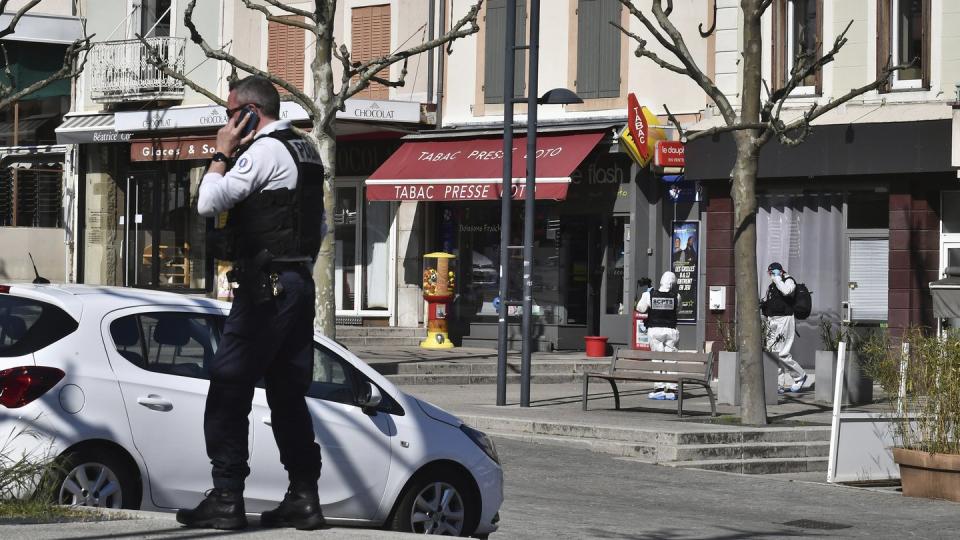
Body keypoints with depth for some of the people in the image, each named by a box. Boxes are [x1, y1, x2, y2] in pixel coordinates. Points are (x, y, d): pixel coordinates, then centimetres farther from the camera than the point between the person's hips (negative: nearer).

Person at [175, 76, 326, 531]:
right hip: (299, 284, 10)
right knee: (289, 395, 11)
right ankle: (303, 497, 10)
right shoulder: (305, 153, 19)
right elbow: (320, 226, 24)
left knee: (228, 390, -7)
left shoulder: (264, 151, -11)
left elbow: (208, 203, -17)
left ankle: (226, 498, -10)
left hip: (265, 287, -10)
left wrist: (220, 154, -4)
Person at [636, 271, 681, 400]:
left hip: (654, 330, 0)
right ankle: (671, 389, 5)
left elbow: (640, 308, 5)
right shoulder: (676, 296, -6)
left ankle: (659, 388, 1)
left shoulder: (649, 295, -6)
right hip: (671, 330, 0)